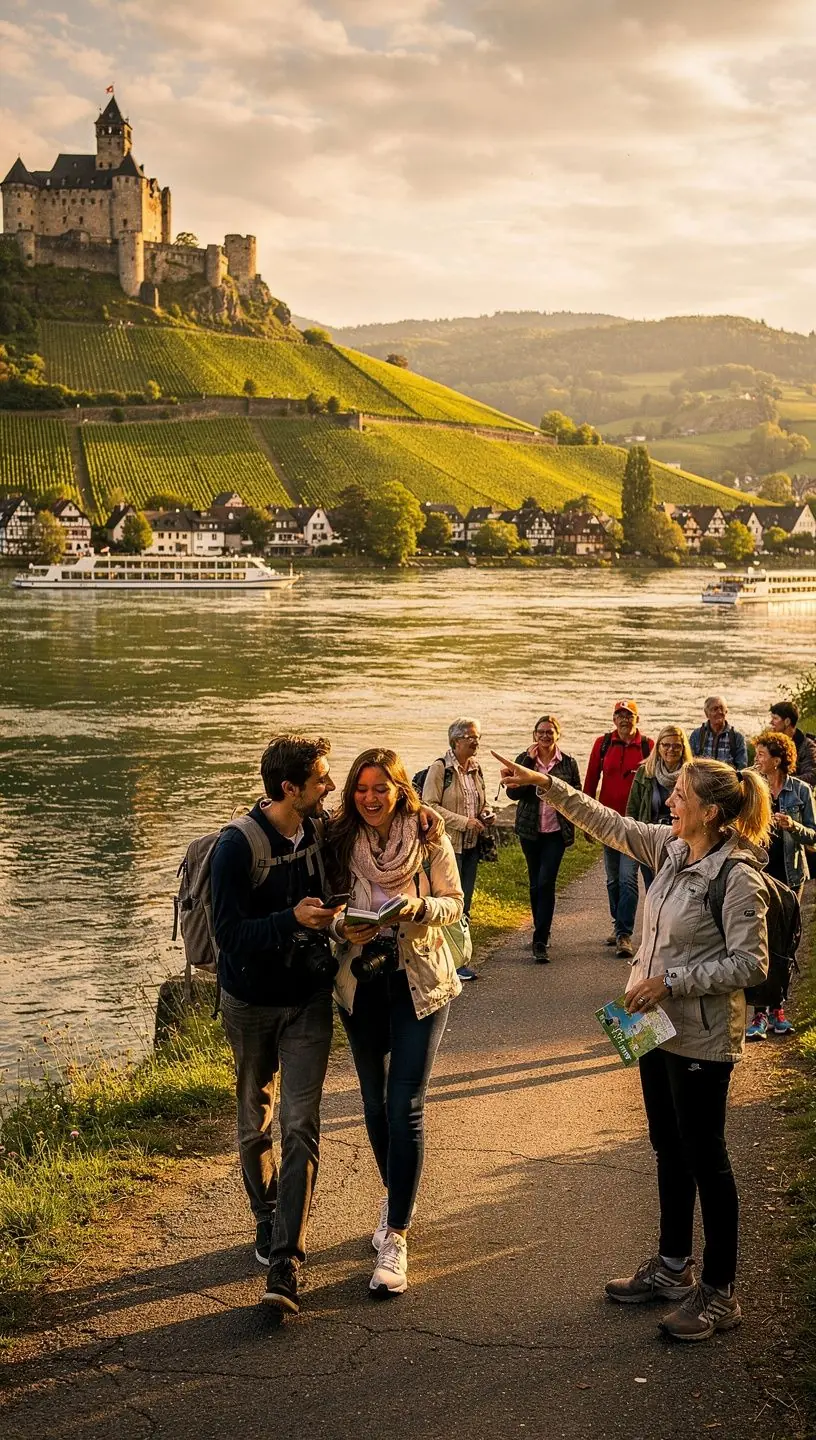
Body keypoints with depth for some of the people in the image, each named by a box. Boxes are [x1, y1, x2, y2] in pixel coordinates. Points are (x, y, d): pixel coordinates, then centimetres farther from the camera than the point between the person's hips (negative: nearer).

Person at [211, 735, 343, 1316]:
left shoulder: (322, 829, -4)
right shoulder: (238, 846, -19)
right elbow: (230, 934, -22)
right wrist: (292, 919, -34)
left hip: (308, 999, 2)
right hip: (251, 1001, -2)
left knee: (301, 1126, -9)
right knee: (256, 1123, 14)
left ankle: (285, 1261, -9)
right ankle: (268, 1220, 36)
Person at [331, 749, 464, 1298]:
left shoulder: (430, 839, -7)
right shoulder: (342, 841, -1)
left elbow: (454, 902, -2)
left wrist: (418, 907, -22)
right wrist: (342, 927, -17)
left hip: (420, 982, -3)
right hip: (361, 984, 3)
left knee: (405, 1107, -9)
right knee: (375, 1103, 14)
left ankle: (396, 1239, -5)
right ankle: (397, 1201, 37)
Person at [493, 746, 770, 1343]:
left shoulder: (739, 877, -22)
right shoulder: (671, 847, 0)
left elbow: (750, 964, -21)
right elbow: (611, 824, 12)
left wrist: (671, 981, -22)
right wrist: (546, 784, 8)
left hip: (702, 1038, -8)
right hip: (659, 1024, 8)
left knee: (705, 1159, 3)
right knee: (670, 1150, 19)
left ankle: (719, 1293, 16)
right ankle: (673, 1266, 34)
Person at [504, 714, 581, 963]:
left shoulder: (568, 763, 1)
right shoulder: (523, 759, 1)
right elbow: (512, 792, -11)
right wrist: (528, 762, -16)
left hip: (556, 831, -2)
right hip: (530, 830, 2)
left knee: (546, 882, -13)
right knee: (535, 884, 11)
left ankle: (540, 942, -12)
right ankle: (542, 934, 27)